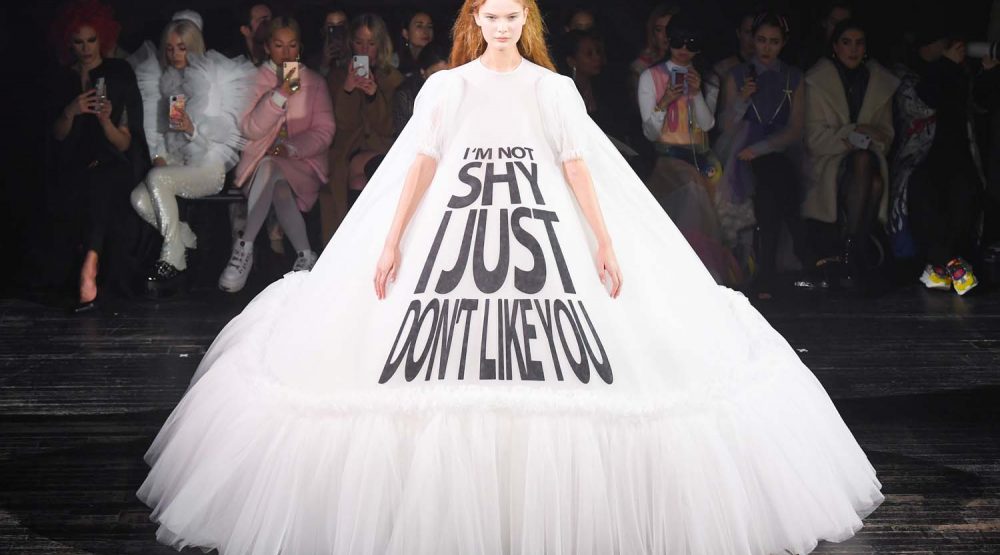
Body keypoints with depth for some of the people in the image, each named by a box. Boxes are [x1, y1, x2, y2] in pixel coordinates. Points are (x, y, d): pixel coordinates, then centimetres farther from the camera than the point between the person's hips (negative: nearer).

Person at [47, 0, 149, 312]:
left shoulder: (120, 73, 3)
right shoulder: (62, 79, 10)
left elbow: (124, 143, -1)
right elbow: (58, 135, 7)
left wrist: (105, 120, -21)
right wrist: (70, 111, -13)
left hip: (117, 163, -3)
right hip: (76, 166, 3)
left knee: (99, 183, -34)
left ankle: (89, 271, -44)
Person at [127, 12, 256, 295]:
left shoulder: (217, 76, -1)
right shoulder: (165, 78, 17)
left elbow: (226, 128, -4)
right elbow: (154, 124, 16)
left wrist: (193, 129, -19)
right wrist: (158, 155, 1)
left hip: (209, 165, -5)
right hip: (175, 161, 5)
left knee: (157, 179, -31)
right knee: (139, 199, -22)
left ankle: (173, 262, -24)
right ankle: (188, 242, -4)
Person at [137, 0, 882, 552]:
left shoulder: (555, 89, 9)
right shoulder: (445, 87, 9)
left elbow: (578, 168, 5)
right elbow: (420, 165, 5)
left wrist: (606, 241, -3)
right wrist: (390, 243, -1)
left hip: (539, 235, 0)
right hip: (456, 234, 0)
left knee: (545, 368, -7)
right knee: (454, 371, -4)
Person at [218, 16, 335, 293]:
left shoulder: (315, 82, 12)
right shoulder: (254, 79, 8)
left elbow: (324, 131, 4)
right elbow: (250, 129, -5)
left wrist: (291, 148, -14)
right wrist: (281, 94, -17)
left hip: (302, 161, 0)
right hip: (259, 162, 0)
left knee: (269, 169, -35)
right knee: (277, 187, -36)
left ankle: (245, 247, -32)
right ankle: (304, 255, -31)